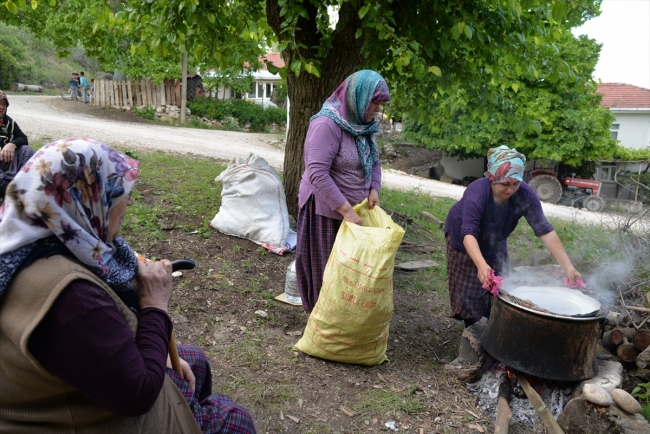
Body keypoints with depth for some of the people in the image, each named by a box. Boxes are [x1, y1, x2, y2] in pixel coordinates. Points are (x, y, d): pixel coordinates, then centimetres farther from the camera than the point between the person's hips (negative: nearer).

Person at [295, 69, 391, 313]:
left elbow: (374, 162, 17)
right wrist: (346, 210, -28)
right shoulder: (327, 124, -20)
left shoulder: (363, 124, 5)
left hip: (353, 209, 7)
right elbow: (317, 174, -27)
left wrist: (374, 190, -3)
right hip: (326, 210, -7)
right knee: (326, 268, 6)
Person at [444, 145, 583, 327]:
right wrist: (481, 265, -64)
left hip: (494, 243, 4)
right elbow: (469, 233, -48)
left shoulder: (526, 195, -29)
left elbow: (545, 230, -31)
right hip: (464, 240, -3)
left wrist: (568, 266, -39)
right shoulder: (476, 193, -39)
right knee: (468, 289, 2)